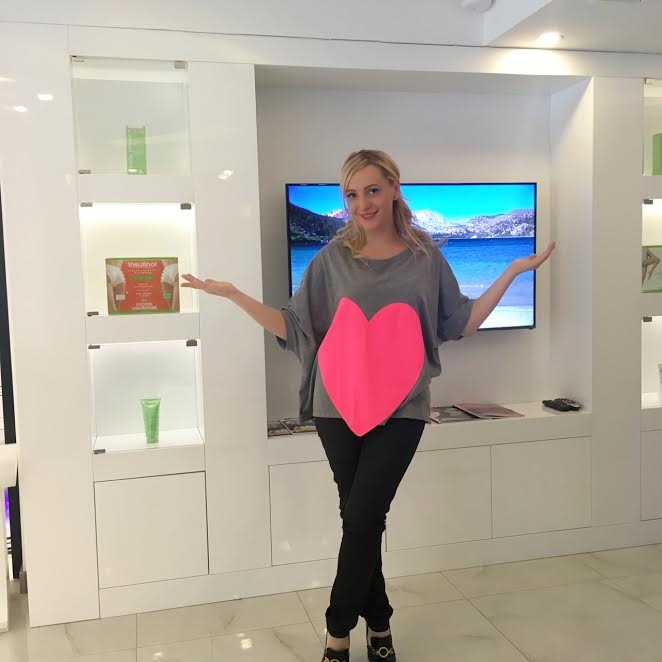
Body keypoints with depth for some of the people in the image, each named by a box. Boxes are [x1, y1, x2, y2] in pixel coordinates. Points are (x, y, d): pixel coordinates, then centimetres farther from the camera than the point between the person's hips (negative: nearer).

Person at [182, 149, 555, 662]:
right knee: (361, 520, 9)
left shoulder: (425, 257, 2)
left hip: (401, 409, -1)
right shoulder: (332, 259, 2)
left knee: (362, 519, -5)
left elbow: (463, 323, 7)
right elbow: (293, 328, 3)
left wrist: (513, 271, 0)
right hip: (339, 407, 1)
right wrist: (234, 295, -6)